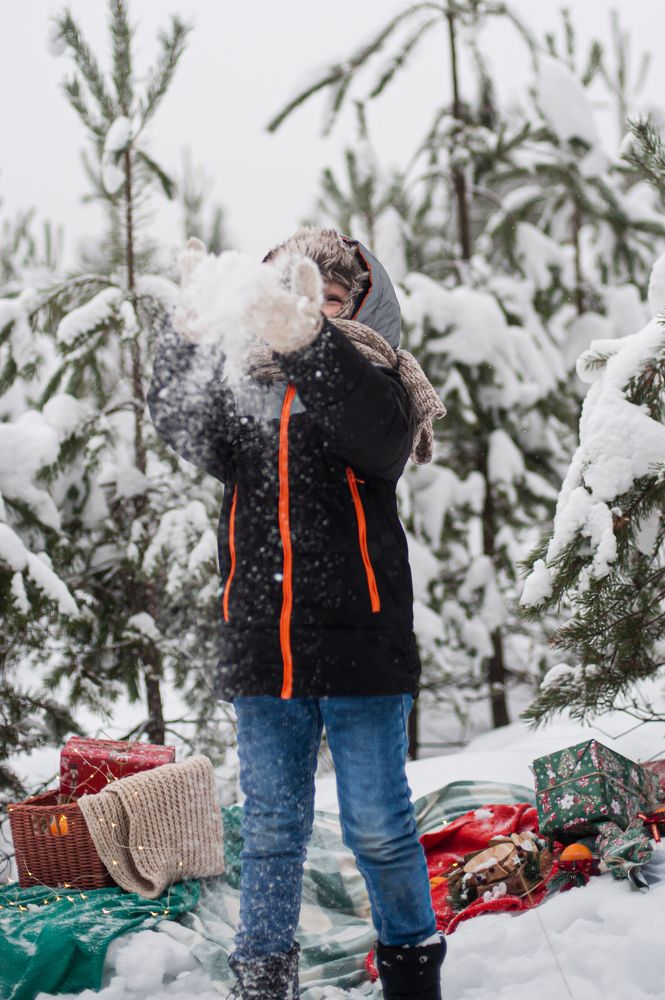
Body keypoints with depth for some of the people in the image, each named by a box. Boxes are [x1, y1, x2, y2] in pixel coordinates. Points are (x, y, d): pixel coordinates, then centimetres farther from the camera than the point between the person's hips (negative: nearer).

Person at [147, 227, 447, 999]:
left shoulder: (368, 381, 2)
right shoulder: (244, 390, 12)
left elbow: (381, 433, -22)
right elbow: (189, 430, -8)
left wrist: (308, 341, -39)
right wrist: (187, 334, -26)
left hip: (358, 647, -3)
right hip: (262, 651, 3)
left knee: (378, 827, 3)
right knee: (270, 829, 11)